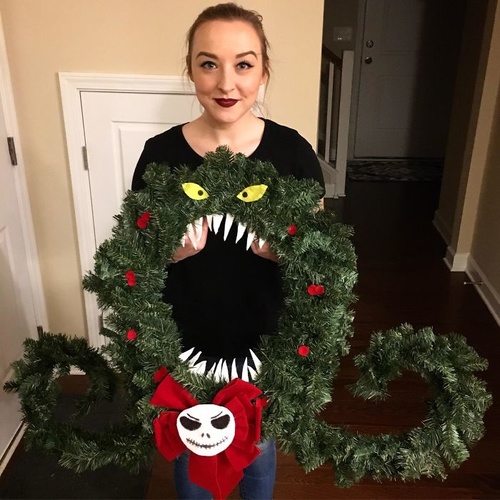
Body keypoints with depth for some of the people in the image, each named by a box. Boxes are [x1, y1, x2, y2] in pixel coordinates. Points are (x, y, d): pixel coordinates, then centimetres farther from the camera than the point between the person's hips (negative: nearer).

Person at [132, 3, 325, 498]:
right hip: (185, 343, 1)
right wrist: (172, 250, -25)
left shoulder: (292, 150, -12)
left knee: (257, 448, 25)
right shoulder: (161, 152, -11)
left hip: (263, 342, 0)